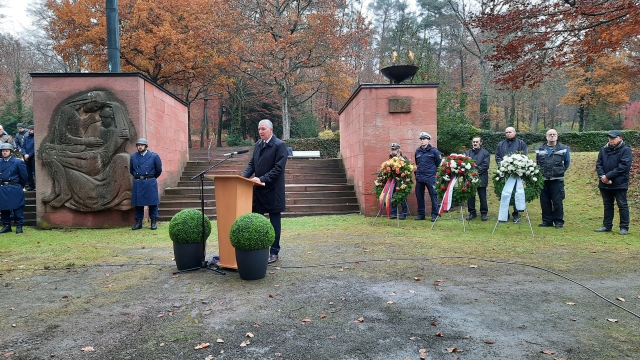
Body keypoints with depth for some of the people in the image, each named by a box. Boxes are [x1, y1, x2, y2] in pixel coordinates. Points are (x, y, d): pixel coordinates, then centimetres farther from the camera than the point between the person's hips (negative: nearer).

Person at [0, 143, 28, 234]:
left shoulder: (18, 162, -3)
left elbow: (24, 177, 1)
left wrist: (20, 187, 7)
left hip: (15, 189, -4)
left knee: (17, 208, -1)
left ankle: (19, 226, 5)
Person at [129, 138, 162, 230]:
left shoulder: (154, 156, -1)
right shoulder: (133, 157, 7)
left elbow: (159, 170, 7)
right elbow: (131, 170, 19)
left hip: (150, 182, -2)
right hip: (137, 183, 3)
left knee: (152, 203, 1)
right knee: (138, 203, 6)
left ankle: (154, 222, 9)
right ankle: (138, 222, 15)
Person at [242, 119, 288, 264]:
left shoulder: (280, 145, -10)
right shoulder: (258, 144, 11)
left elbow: (279, 168, -17)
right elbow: (252, 164, 13)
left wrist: (262, 179, -23)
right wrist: (244, 176, -5)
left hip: (273, 190, -6)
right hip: (258, 189, 6)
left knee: (275, 221, 6)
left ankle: (274, 252, 15)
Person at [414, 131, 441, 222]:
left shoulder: (434, 151, -2)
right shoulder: (417, 151, 13)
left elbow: (439, 163, 1)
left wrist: (434, 171, 0)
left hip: (430, 178, -5)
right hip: (419, 178, 5)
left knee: (433, 195, -4)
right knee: (419, 196, 8)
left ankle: (434, 215, 4)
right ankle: (421, 214, 18)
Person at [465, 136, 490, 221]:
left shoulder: (485, 153, 2)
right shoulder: (468, 152, 12)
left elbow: (485, 165, -8)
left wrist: (477, 170, -18)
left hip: (481, 178, -3)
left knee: (482, 197, 4)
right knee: (470, 196, 7)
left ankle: (484, 213, 14)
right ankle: (472, 213, 18)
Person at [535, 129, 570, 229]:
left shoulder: (563, 149, 3)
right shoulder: (540, 149, 10)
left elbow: (567, 163, 12)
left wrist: (560, 172, 11)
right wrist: (540, 173, 12)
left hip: (557, 180, -3)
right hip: (543, 180, 3)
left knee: (557, 202, -2)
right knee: (544, 202, 6)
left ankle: (559, 221, 8)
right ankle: (547, 221, 16)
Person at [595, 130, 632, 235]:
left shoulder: (626, 150, -6)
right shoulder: (604, 149, 10)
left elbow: (623, 166, -16)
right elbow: (598, 164, 6)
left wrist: (608, 176, -19)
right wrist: (602, 176, -12)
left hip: (620, 184, -5)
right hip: (605, 183, 5)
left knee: (622, 205, 1)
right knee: (607, 205, 13)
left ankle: (624, 228, 8)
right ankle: (607, 225, 22)